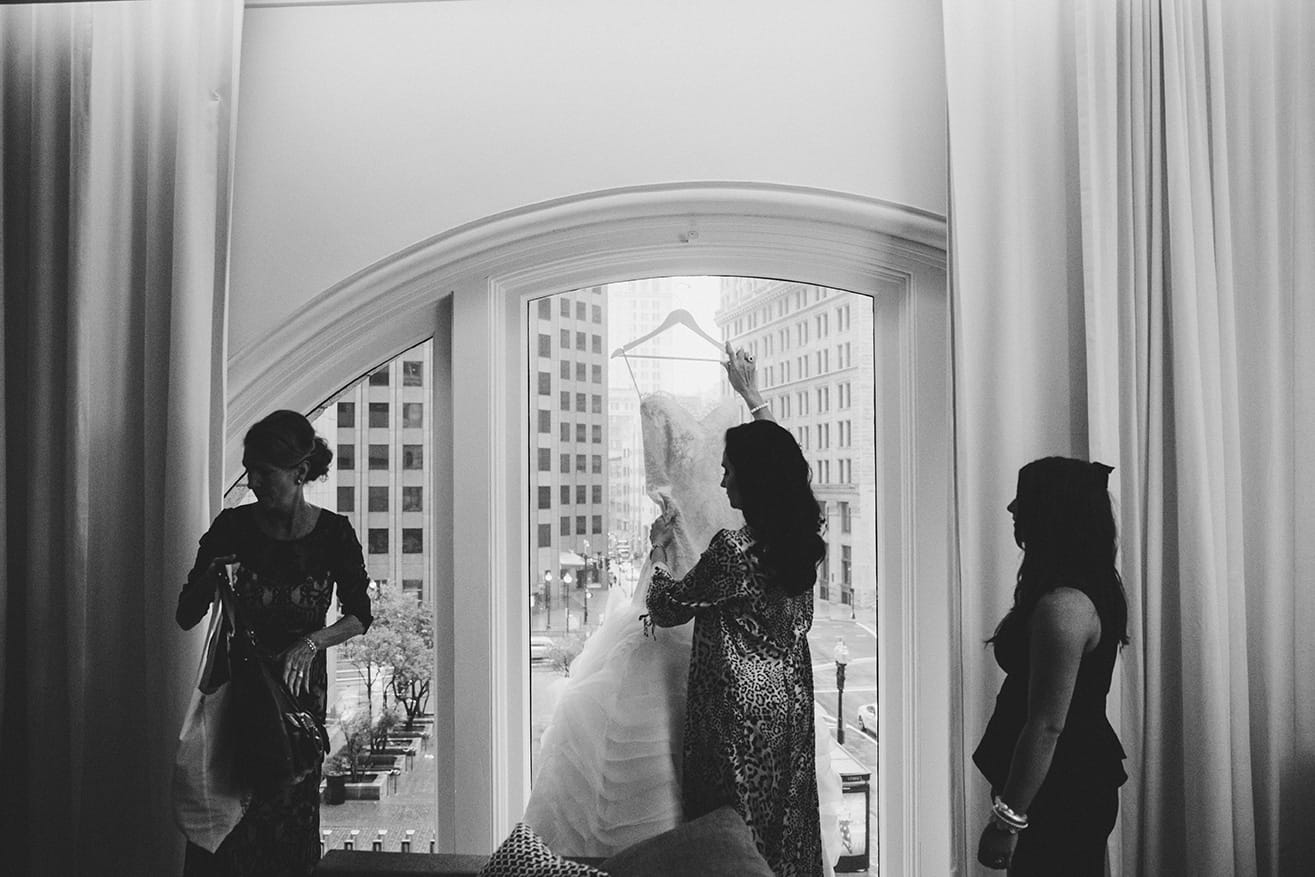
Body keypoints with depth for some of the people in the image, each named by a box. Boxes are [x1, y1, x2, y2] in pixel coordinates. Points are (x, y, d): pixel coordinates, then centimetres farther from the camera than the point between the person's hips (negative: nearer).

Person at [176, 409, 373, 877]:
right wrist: (210, 580, -23)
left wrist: (310, 643, -19)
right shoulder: (232, 527, -6)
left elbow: (359, 617, -3)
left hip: (300, 685, 0)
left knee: (289, 815, 7)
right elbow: (185, 618, -3)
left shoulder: (333, 533, -8)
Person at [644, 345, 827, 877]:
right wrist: (751, 395, 24)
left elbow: (666, 609, -11)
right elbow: (776, 458, 15)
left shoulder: (732, 550, -24)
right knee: (787, 827, 20)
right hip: (791, 707, 7)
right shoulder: (802, 537, -3)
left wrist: (658, 549, 5)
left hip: (738, 717, -7)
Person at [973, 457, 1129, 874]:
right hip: (1084, 782, 10)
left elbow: (1047, 725, -26)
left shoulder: (1062, 605, -25)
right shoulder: (1093, 587, 7)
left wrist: (1007, 818, -20)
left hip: (1061, 797, -10)